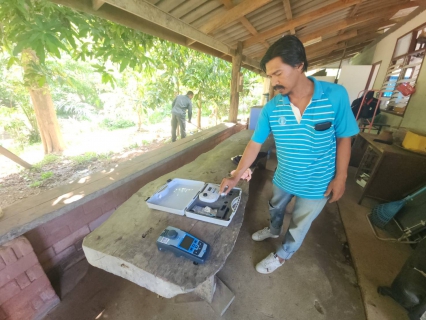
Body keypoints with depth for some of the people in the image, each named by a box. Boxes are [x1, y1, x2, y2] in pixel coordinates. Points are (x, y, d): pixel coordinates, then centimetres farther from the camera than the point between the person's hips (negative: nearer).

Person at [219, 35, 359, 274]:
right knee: (276, 209, 28)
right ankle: (274, 230, 62)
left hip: (317, 185, -2)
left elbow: (343, 138, -9)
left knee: (299, 226, 19)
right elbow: (255, 144, -12)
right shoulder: (271, 108, -15)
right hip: (283, 179, 3)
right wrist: (236, 177, -14)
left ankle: (283, 255, 47)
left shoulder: (336, 95, -20)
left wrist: (340, 177, -8)